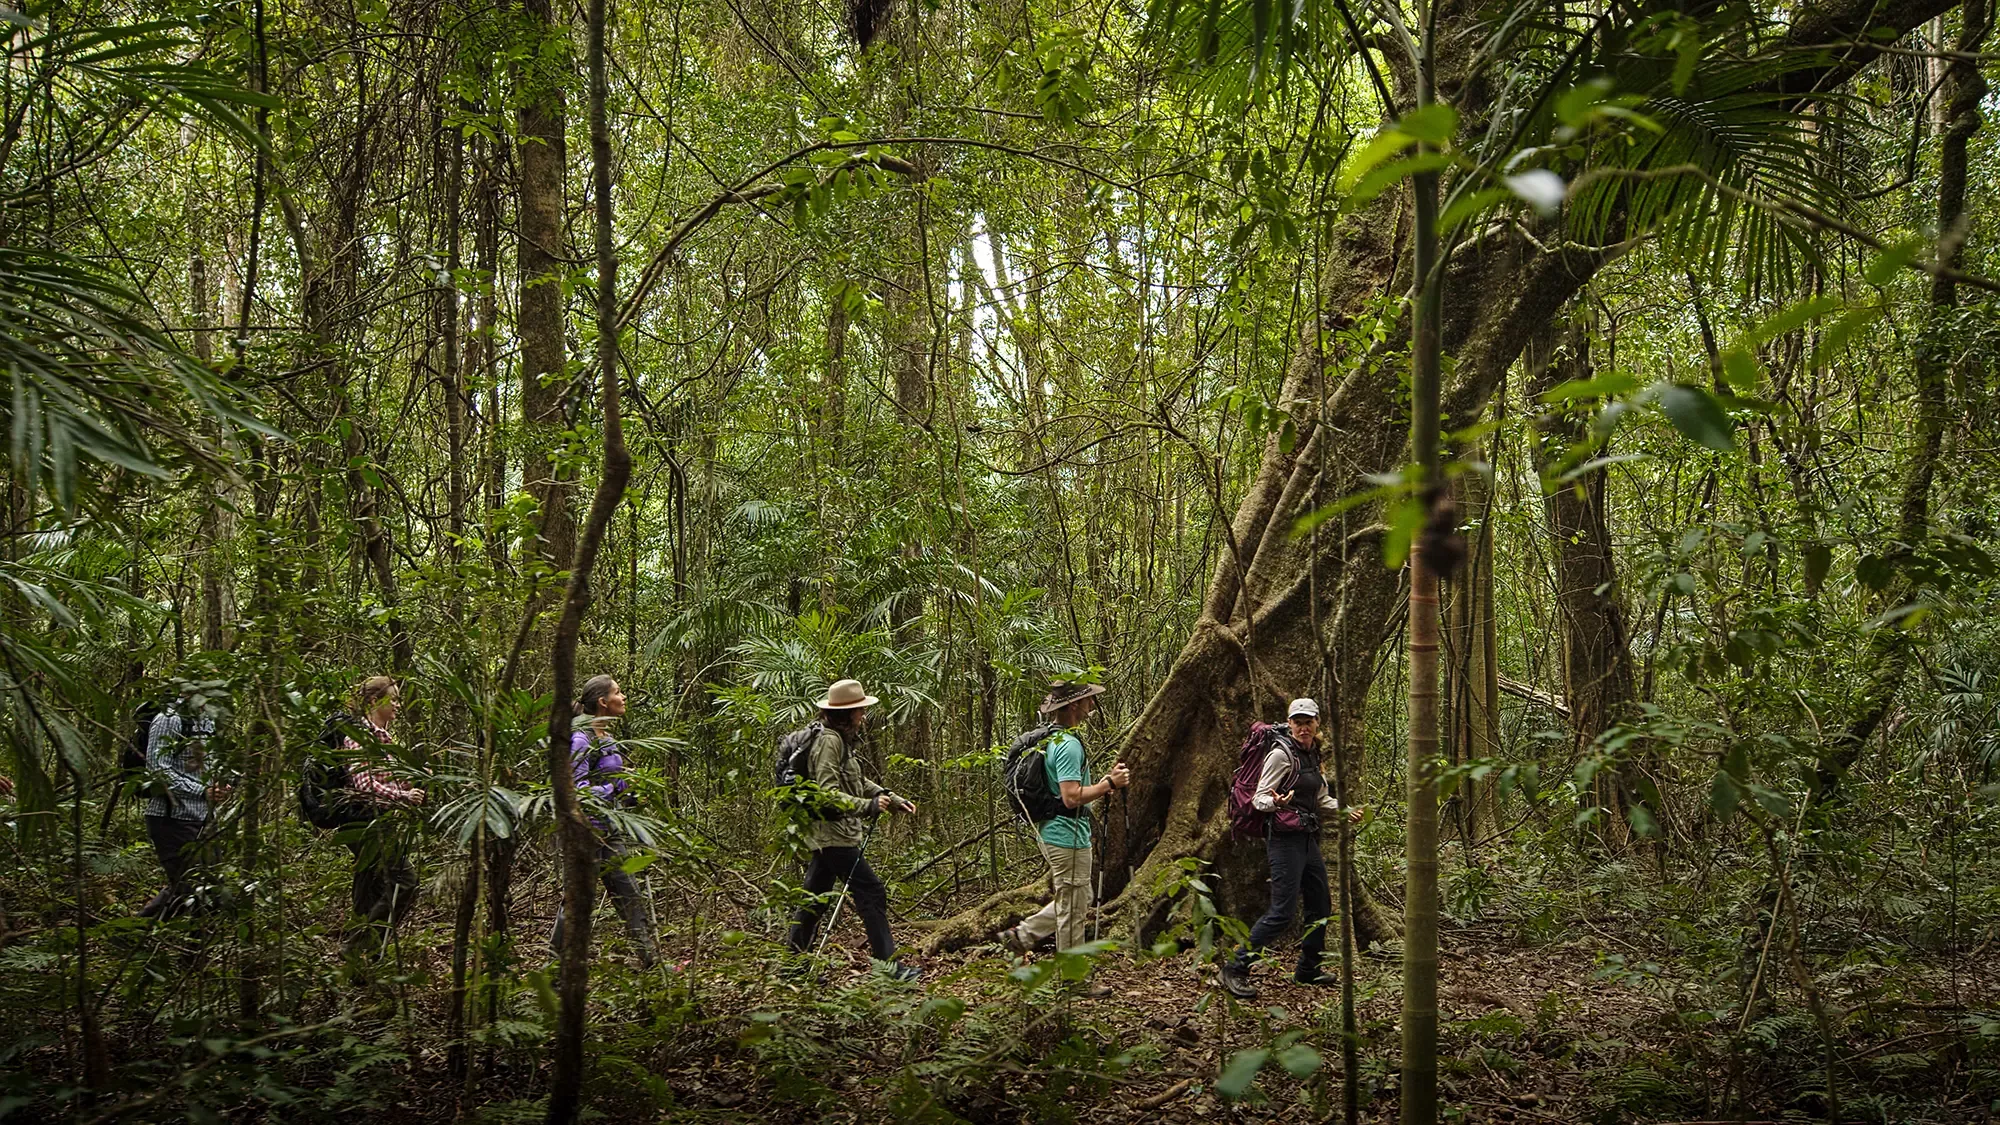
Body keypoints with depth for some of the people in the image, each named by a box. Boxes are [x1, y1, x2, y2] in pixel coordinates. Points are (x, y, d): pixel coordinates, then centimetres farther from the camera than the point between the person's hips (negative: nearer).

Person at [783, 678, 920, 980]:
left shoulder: (841, 740, 16)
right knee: (871, 893, -8)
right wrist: (868, 806, -29)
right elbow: (828, 793, -23)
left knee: (814, 898, 13)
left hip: (825, 837, 10)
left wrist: (894, 800, 22)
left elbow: (859, 783, 26)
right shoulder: (828, 741, -16)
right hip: (834, 834, -10)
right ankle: (887, 964, -7)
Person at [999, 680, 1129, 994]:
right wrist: (1109, 783, -20)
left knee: (1076, 902, 21)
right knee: (1072, 909, 1)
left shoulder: (1052, 739, 12)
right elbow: (1072, 797, -27)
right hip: (1068, 836, -10)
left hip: (1052, 832, 10)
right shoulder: (1068, 745, -21)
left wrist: (1105, 780, 17)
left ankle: (1022, 934, 22)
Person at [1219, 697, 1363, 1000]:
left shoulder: (1311, 755, 13)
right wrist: (1275, 802, -36)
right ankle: (1235, 969, -7)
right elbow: (1259, 798, -15)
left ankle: (1309, 969, 30)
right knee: (1283, 911, -13)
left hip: (1307, 839, 9)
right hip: (1284, 838, -9)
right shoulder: (1281, 754, -12)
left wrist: (1345, 810, 14)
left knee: (1321, 906, 14)